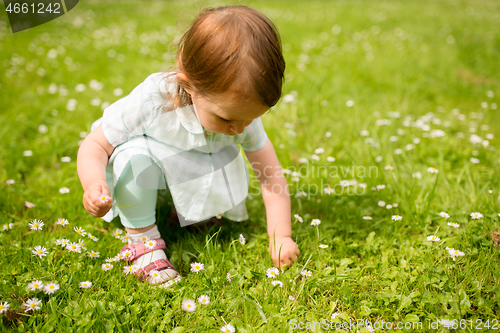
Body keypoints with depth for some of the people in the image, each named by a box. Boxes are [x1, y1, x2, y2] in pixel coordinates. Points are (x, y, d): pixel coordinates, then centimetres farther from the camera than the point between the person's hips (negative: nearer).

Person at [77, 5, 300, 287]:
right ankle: (143, 238, -17)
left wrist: (281, 237, -20)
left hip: (200, 176, 4)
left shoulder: (245, 116, -26)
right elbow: (94, 146, -28)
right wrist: (94, 185, -48)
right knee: (133, 154, -35)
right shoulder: (150, 102, -38)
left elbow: (272, 177, -17)